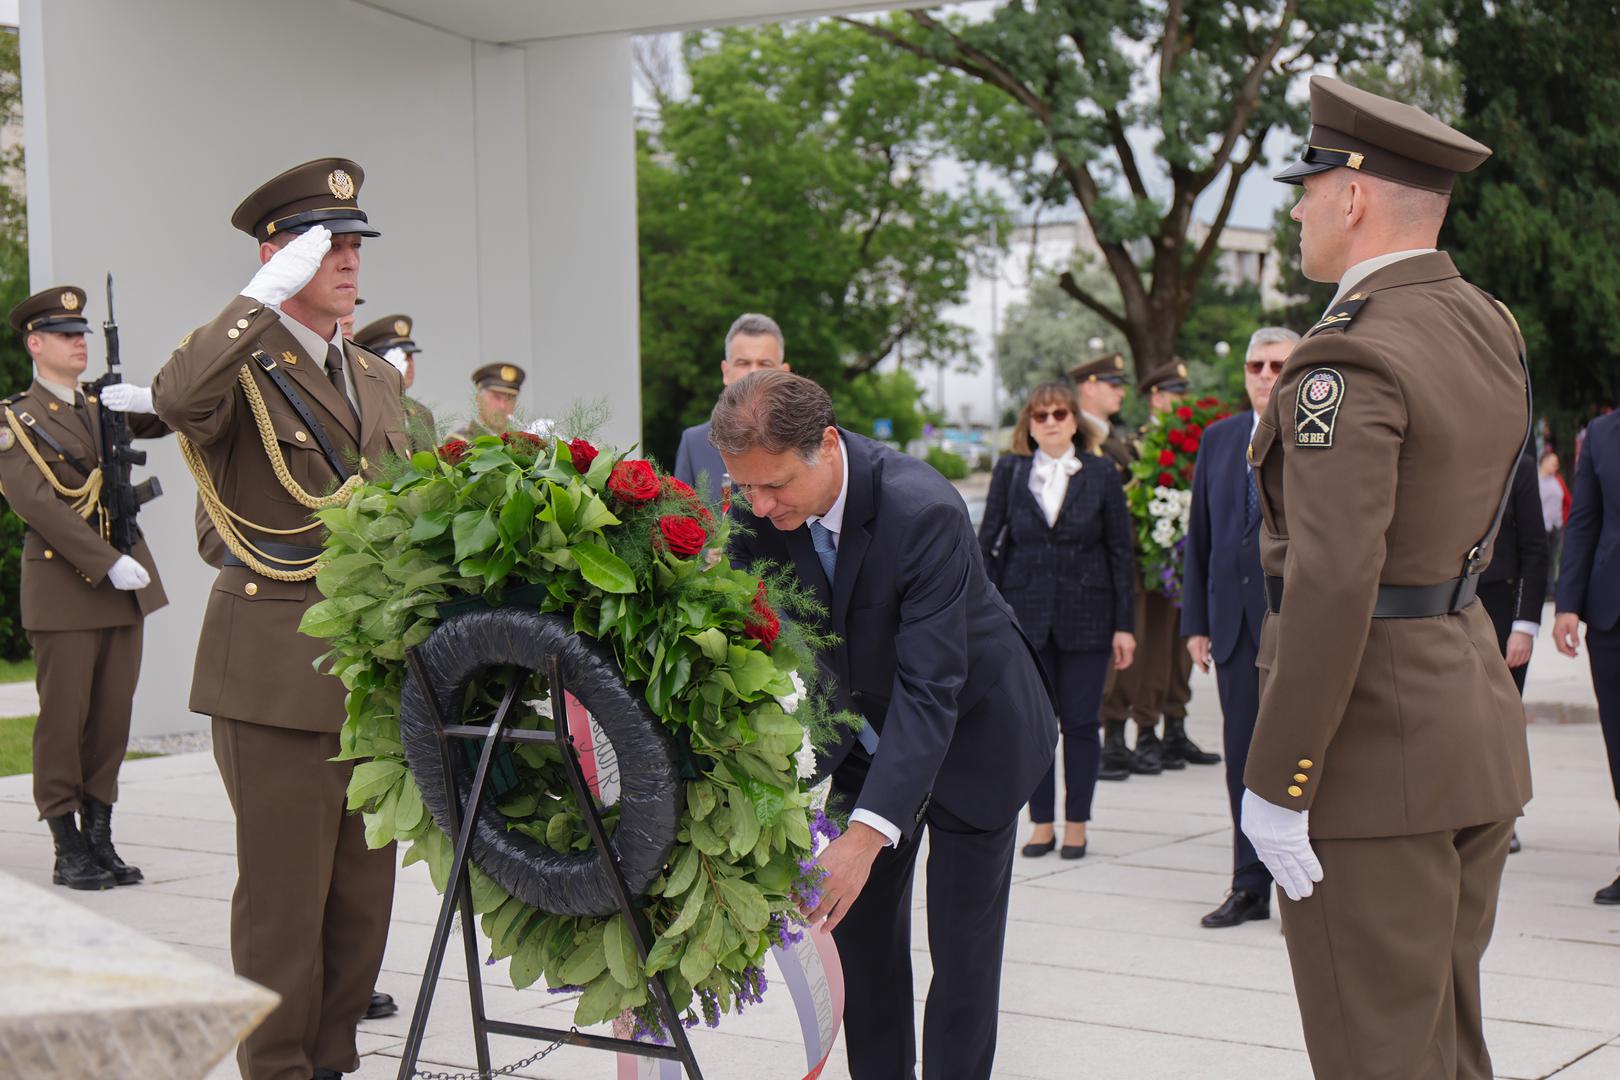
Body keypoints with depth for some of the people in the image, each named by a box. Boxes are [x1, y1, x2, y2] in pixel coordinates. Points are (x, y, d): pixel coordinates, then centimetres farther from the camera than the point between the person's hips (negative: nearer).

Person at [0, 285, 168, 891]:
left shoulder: (105, 404, 15)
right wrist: (108, 562, -19)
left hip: (123, 580, 5)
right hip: (63, 584, -5)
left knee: (113, 715, 6)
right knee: (64, 717, -1)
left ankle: (100, 839, 14)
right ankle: (68, 851, 7)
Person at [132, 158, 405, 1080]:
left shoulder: (380, 379, 18)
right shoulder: (238, 364, -5)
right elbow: (178, 398, -31)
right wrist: (267, 297, -27)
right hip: (278, 669, -7)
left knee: (365, 884, 11)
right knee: (285, 890, -2)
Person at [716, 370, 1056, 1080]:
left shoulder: (923, 511, -36)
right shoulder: (756, 513, -17)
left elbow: (929, 690, -38)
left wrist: (868, 834, -45)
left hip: (971, 731, -5)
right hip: (866, 730, 5)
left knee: (962, 945, 0)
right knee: (861, 926, 9)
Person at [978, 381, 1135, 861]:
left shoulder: (1101, 475, 1)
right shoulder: (1009, 472, 4)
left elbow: (1121, 551, 2)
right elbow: (987, 543, 6)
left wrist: (1124, 624, -1)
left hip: (1085, 618, -1)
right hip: (1025, 615, 1)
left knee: (1080, 723, 3)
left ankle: (1076, 825, 15)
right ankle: (1041, 823, 15)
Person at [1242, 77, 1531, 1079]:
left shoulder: (1350, 358, -18)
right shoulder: (1489, 326, 9)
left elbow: (1332, 587, -25)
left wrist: (1276, 786, -19)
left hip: (1373, 746, -9)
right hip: (1476, 724, 9)